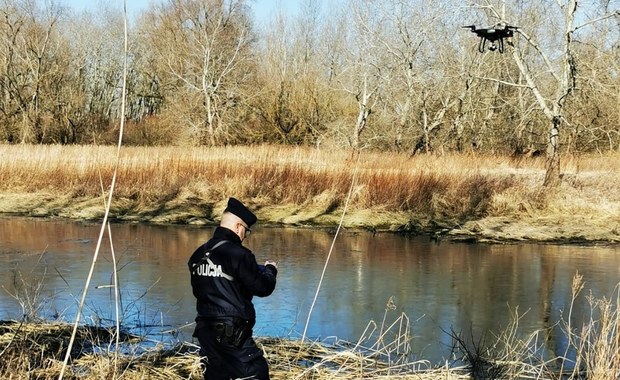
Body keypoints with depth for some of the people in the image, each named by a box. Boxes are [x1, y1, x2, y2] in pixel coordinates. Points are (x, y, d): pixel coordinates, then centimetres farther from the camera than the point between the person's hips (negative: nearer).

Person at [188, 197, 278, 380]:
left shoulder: (198, 254, 8)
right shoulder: (238, 254, -14)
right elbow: (263, 288, -10)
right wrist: (270, 270, 11)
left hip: (205, 331, 8)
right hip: (233, 334, -7)